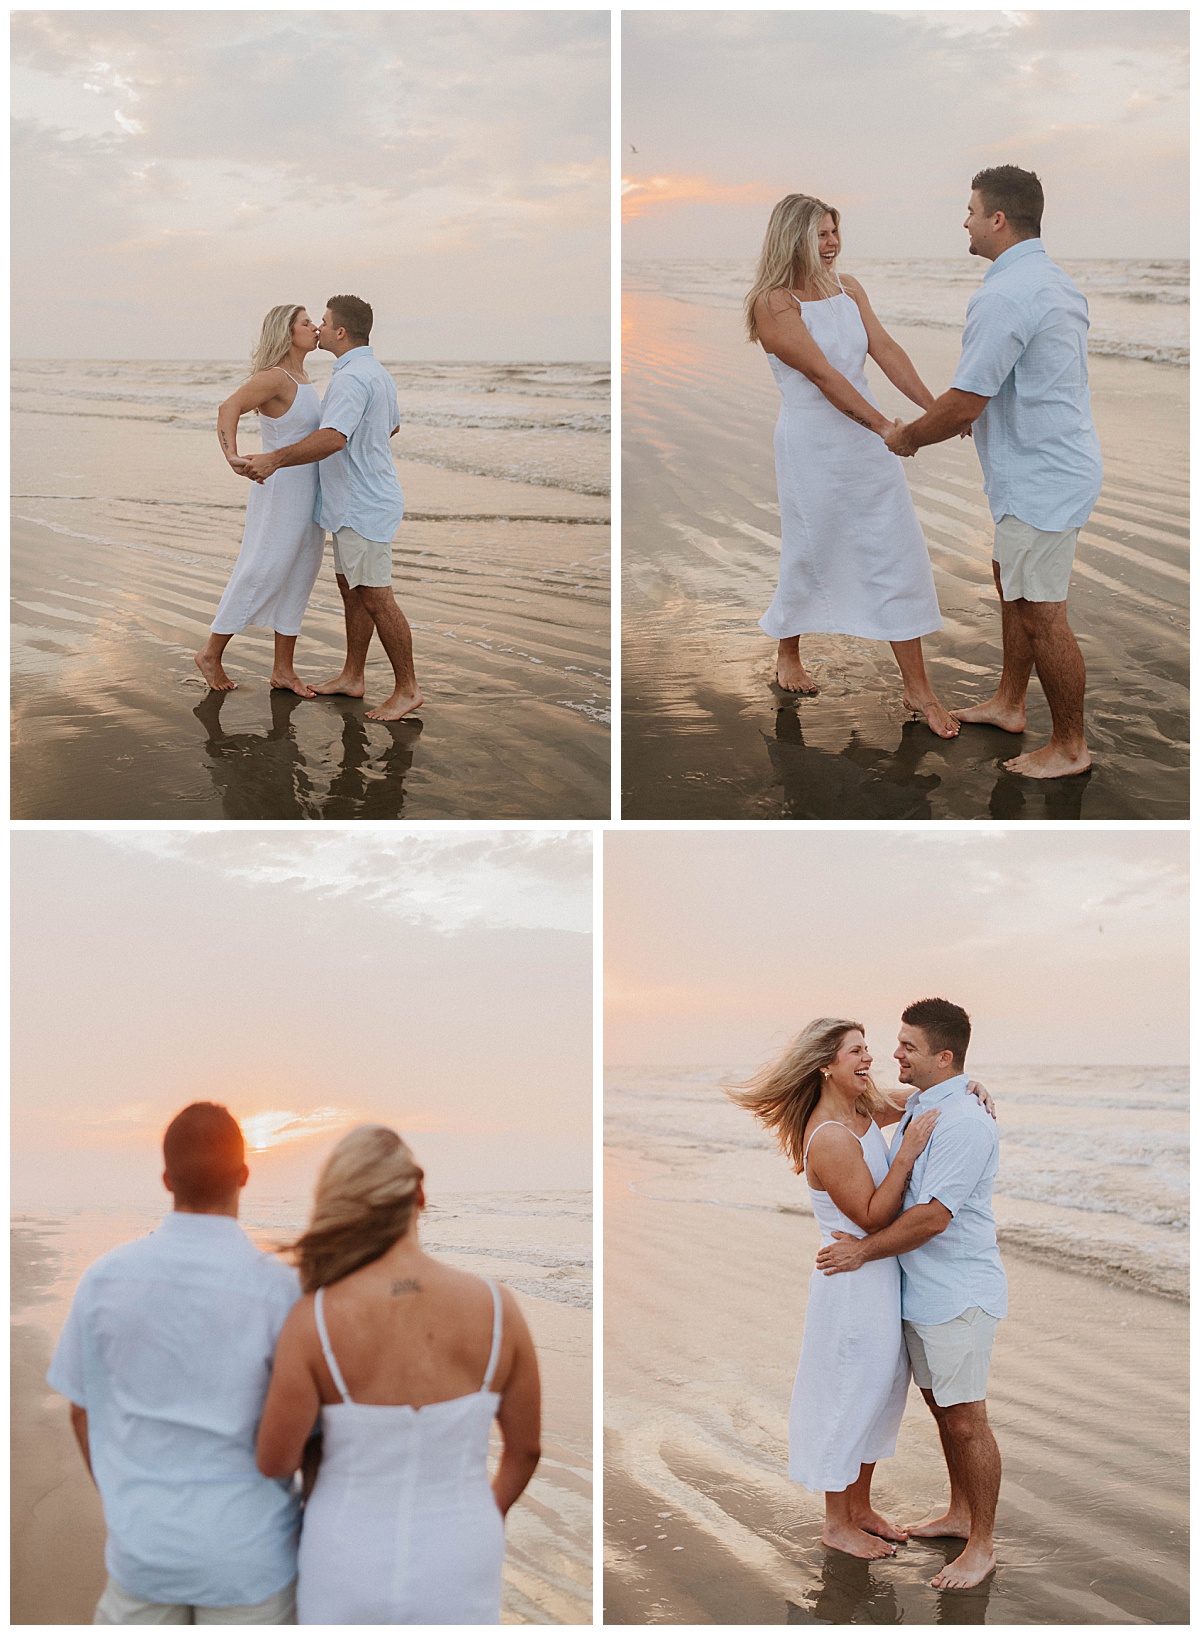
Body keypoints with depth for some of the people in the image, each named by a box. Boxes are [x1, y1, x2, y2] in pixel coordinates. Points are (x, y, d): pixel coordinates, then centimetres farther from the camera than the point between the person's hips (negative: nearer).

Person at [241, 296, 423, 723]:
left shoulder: (351, 378, -21)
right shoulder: (378, 373, 12)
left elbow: (333, 438, -35)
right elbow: (391, 427, 30)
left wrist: (275, 459, -32)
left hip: (362, 507, -11)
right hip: (354, 503, 11)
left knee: (376, 598, -6)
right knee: (351, 589, 17)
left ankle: (407, 689, 0)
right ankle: (352, 676, 26)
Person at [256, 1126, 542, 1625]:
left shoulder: (315, 1319, -21)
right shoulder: (496, 1306, -15)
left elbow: (274, 1462, -10)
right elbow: (526, 1447, -2)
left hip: (351, 1565, 0)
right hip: (455, 1569, 1)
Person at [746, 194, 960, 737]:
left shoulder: (847, 287, 7)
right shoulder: (773, 301, -13)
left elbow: (886, 351, -1)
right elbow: (822, 373, -20)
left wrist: (936, 409, -12)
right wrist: (886, 426, -24)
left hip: (867, 436, 6)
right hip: (812, 444, -5)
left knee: (897, 554, 2)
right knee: (811, 553, 10)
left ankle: (917, 688, 7)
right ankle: (787, 656, 37)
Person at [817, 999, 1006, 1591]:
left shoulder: (964, 1124, -23)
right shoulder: (918, 1108, 8)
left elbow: (932, 1216, -24)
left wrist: (864, 1250, -14)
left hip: (959, 1296, -9)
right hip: (923, 1292, 9)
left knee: (965, 1422, -1)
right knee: (942, 1409, 21)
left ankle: (982, 1546, 11)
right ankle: (959, 1514, 37)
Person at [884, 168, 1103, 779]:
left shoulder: (1003, 297, -23)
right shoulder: (1055, 282, 11)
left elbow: (964, 405, -22)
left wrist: (908, 436, -3)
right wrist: (942, 412, 21)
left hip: (1040, 480, -11)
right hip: (1053, 461, 11)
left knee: (1041, 613, -2)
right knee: (1012, 583, 23)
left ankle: (1069, 746, 9)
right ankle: (1008, 703, 38)